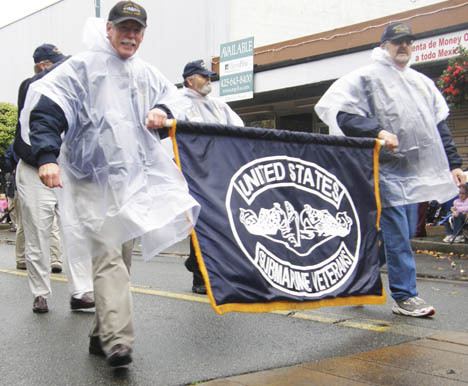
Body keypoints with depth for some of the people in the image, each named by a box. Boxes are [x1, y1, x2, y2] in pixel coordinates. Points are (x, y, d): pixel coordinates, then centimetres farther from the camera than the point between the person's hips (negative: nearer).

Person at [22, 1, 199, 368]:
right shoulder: (82, 67, -5)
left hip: (134, 179, 7)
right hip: (93, 179, -7)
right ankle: (117, 341, -20)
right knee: (108, 257, -17)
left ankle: (102, 335, 24)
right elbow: (45, 110, -12)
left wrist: (162, 111, 1)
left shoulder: (146, 73, 14)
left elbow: (172, 96, 26)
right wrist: (47, 156, -26)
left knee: (121, 257, 11)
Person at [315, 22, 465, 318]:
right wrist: (377, 131, -23)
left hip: (416, 171, 8)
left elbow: (439, 126, 22)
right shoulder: (367, 77, -2)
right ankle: (405, 296, 3)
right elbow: (341, 113, -13)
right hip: (387, 169, -7)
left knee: (405, 233, 11)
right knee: (397, 235, -6)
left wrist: (453, 163, 17)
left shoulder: (422, 82, 20)